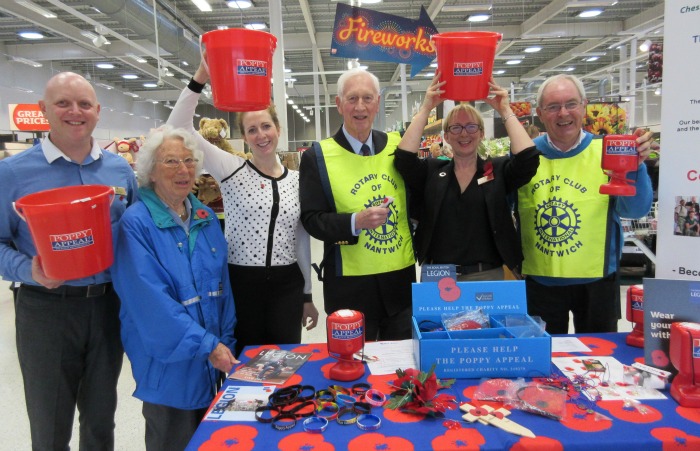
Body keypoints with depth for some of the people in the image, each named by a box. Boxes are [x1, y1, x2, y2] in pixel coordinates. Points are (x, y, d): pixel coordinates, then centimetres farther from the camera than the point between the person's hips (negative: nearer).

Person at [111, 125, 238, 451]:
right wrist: (207, 344, -21)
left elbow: (222, 284, 6)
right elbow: (151, 300, -21)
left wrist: (225, 341, 1)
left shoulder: (206, 217, 4)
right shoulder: (136, 222, -15)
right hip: (167, 358, -5)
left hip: (215, 355, 6)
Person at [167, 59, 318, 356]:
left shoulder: (296, 180, 6)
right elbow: (178, 127, -12)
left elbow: (302, 240, 11)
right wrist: (200, 78, -22)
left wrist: (307, 295, 13)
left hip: (286, 284, 3)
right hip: (241, 283, -2)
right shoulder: (231, 170, -2)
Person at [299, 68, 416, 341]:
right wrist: (356, 222, -23)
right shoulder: (317, 157, -5)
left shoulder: (397, 145, 3)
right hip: (350, 285, -3)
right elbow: (312, 220, -10)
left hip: (401, 277, 3)